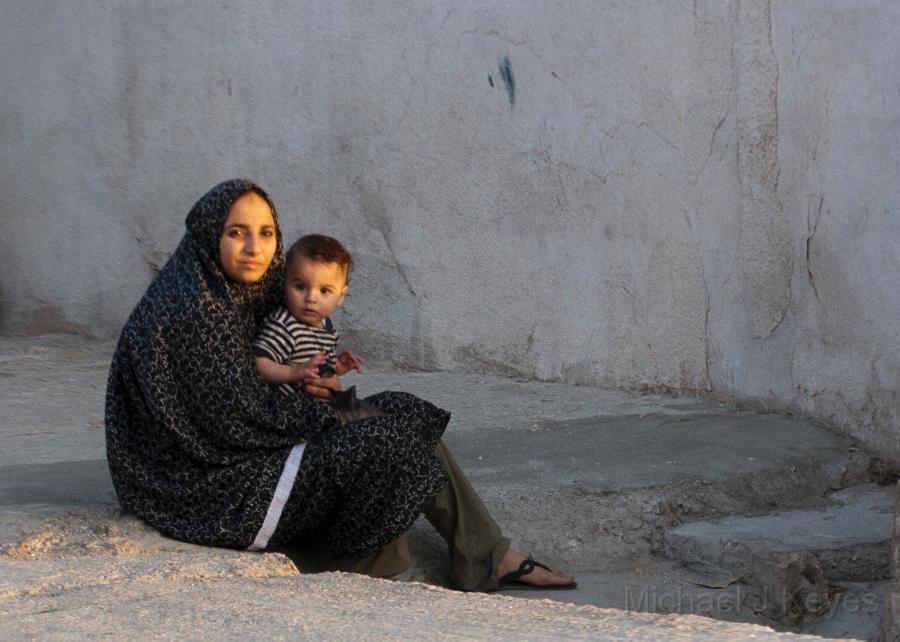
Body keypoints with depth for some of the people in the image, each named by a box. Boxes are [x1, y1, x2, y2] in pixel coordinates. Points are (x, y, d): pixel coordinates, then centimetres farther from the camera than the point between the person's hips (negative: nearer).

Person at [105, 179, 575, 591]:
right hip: (219, 497, -10)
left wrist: (301, 386, -2)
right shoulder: (191, 313, -21)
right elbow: (236, 416, -21)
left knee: (405, 414, 6)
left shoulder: (232, 297, 9)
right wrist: (320, 414, -5)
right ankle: (367, 562, 10)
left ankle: (493, 559, 8)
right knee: (386, 440, -15)